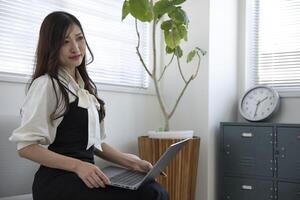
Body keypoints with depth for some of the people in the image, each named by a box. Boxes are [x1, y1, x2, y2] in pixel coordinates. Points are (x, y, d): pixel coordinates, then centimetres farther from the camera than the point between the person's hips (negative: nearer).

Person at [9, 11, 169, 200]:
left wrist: (131, 162, 5)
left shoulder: (86, 87, 16)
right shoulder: (46, 85, -7)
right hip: (58, 181, -7)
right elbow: (26, 146, -12)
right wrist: (78, 165, -22)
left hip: (86, 175, 7)